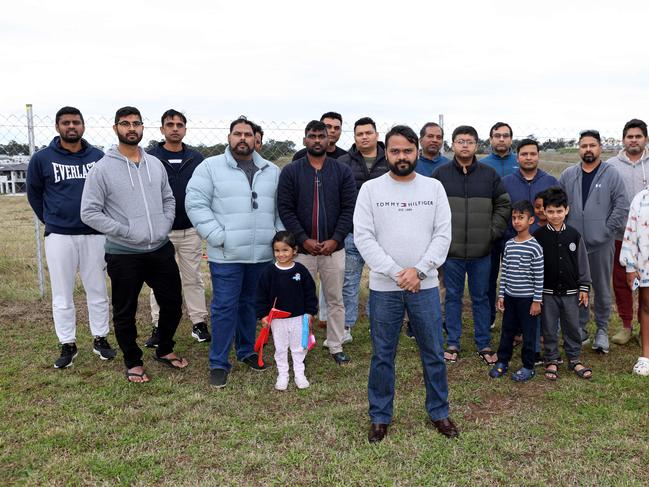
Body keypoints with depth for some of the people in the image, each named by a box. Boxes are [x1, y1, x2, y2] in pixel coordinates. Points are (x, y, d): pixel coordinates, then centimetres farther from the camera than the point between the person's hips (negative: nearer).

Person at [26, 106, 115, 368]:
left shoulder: (98, 157, 1)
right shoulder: (42, 158, -1)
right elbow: (34, 193, 11)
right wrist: (51, 221, 11)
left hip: (94, 234, 1)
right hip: (59, 236, -1)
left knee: (97, 292, 9)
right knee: (62, 295, 6)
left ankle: (100, 339, 22)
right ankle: (68, 345, 18)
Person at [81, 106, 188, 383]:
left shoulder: (155, 164, 6)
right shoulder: (102, 169, -8)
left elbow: (169, 199, 16)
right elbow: (89, 212, -11)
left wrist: (164, 227, 1)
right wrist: (125, 231, -16)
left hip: (161, 250, 4)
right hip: (123, 254, -4)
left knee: (172, 303, 13)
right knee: (125, 312, 9)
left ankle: (164, 351, 34)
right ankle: (133, 362, 28)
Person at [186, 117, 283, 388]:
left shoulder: (272, 171, 11)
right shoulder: (211, 167, -1)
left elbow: (282, 208, 15)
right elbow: (195, 203, -7)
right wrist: (217, 236, -13)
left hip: (262, 254, 4)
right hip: (226, 255, -4)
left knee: (251, 304, 15)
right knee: (225, 307, -1)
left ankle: (247, 351, 32)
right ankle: (218, 363, 11)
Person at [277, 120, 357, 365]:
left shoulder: (342, 171, 4)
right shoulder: (290, 171, 1)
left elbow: (349, 208, 0)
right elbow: (285, 209, -4)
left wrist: (336, 239, -10)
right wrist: (304, 239, -13)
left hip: (334, 248, 1)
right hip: (302, 248, -1)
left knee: (335, 299, 9)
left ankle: (336, 347, 21)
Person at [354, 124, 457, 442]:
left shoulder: (434, 187, 3)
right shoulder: (370, 189, -1)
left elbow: (443, 235, -2)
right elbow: (363, 237, -8)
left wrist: (418, 270, -14)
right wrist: (396, 273, -15)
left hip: (425, 286, 1)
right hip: (383, 288, -1)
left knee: (434, 353, 11)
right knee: (382, 356, 10)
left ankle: (439, 412, 29)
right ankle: (380, 417, 25)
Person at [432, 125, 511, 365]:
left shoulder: (489, 174, 5)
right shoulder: (441, 174, 1)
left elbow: (503, 205, 10)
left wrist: (493, 231, 1)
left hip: (482, 251, 1)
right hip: (451, 250, -1)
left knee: (481, 298, 10)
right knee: (453, 297, 9)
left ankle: (484, 345, 22)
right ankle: (452, 343, 22)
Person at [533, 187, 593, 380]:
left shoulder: (574, 235, 1)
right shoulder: (539, 236, -5)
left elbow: (582, 262, 6)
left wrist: (584, 288, 4)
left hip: (570, 291, 2)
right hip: (547, 292, -2)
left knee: (572, 327, 10)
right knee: (549, 329, 7)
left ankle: (574, 359, 25)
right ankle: (551, 361, 20)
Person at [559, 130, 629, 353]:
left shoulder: (611, 175, -2)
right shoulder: (568, 175, 6)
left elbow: (622, 206, -4)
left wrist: (607, 231, -9)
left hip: (601, 244, -2)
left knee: (602, 289, 7)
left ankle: (602, 330, 21)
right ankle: (580, 329, 22)